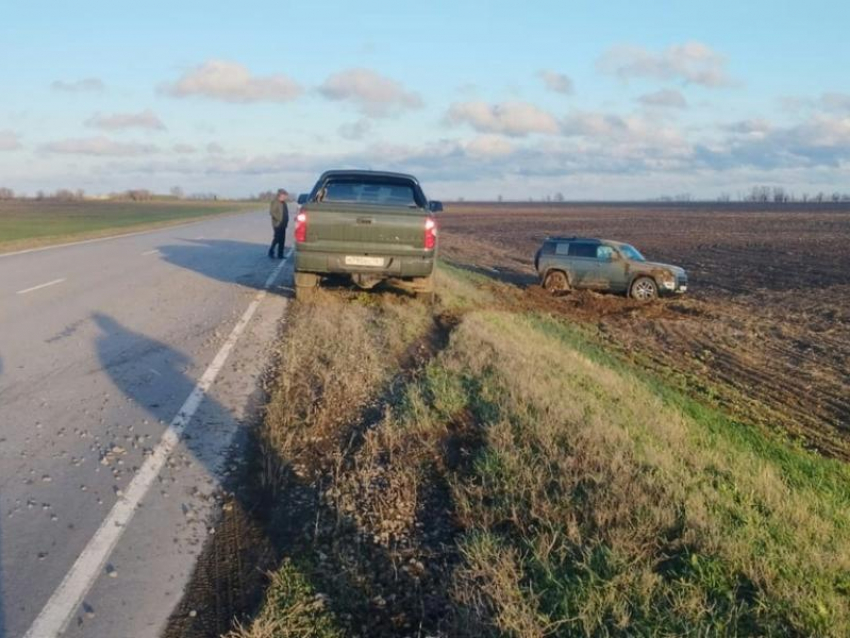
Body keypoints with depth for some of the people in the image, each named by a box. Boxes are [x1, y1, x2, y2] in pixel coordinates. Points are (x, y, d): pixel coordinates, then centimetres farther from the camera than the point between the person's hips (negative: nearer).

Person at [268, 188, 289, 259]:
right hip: (277, 224, -8)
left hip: (283, 224, 8)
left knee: (282, 240, 6)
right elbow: (271, 212, -16)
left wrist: (286, 220, 7)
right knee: (277, 238, -8)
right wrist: (278, 219, -17)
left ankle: (280, 254, 10)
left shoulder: (283, 203, 15)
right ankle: (271, 252, 6)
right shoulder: (275, 202, -9)